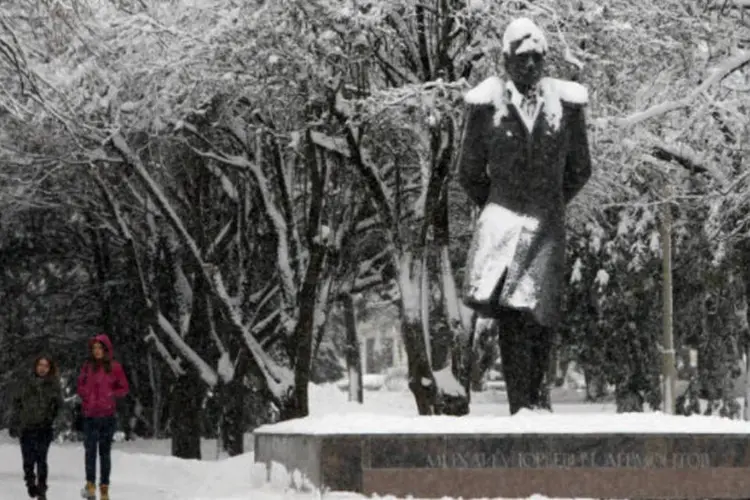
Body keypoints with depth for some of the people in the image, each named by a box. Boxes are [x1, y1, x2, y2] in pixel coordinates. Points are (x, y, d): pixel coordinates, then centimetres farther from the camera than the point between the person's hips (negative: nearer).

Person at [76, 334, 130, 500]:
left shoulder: (115, 367, 0)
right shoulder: (88, 366, 6)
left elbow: (124, 388, 6)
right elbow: (81, 385, 18)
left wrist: (110, 395, -9)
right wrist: (85, 395, -1)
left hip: (108, 416, -1)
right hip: (90, 415, 1)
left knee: (105, 452, 6)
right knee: (90, 448, -15)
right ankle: (90, 484, -14)